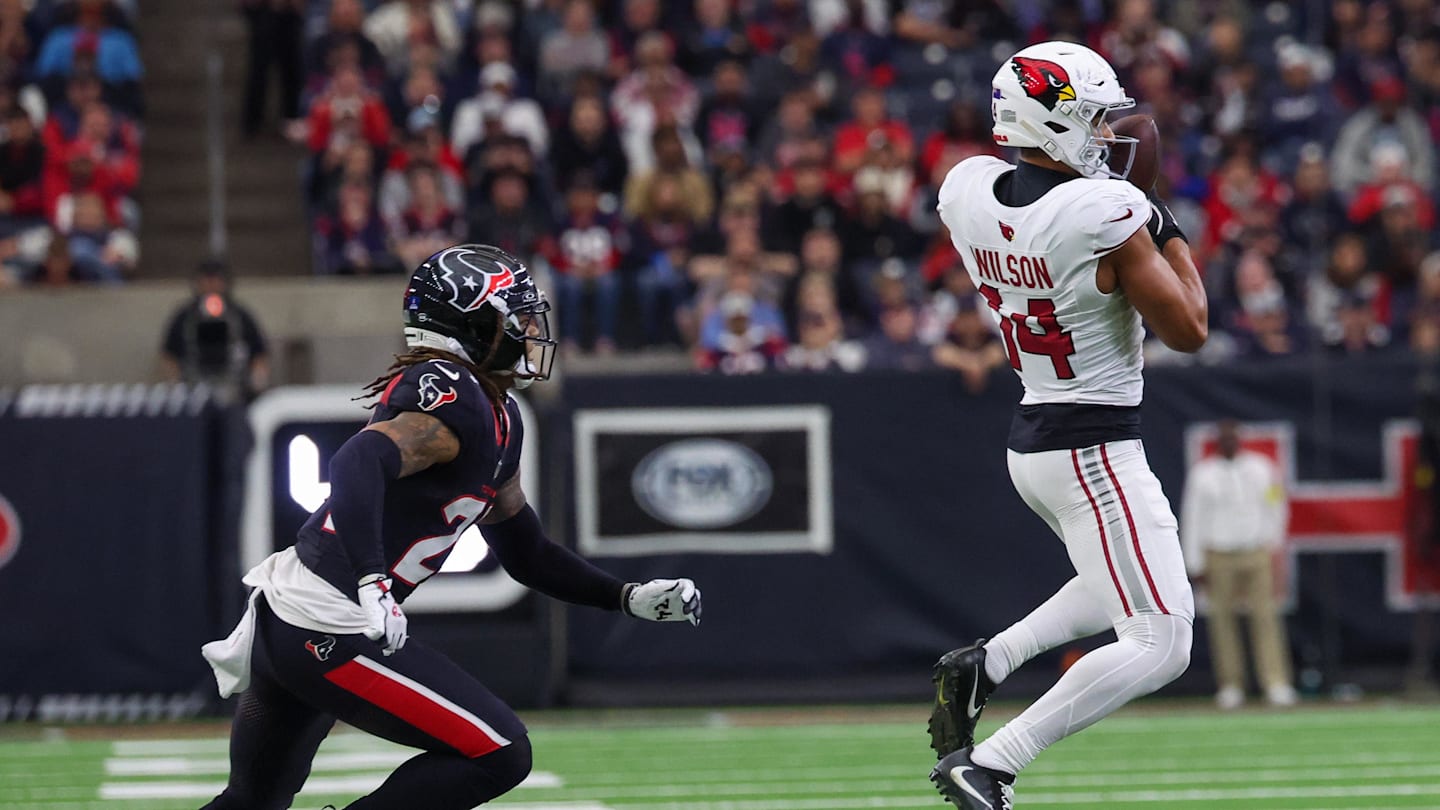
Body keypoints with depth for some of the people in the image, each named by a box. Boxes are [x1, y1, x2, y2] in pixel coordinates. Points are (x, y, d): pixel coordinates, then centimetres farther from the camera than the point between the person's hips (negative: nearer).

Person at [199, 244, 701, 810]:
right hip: (329, 633, -10)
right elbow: (360, 463, -34)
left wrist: (630, 598, 15)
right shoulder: (453, 396, -16)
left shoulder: (499, 419, 15)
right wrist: (372, 583, -45)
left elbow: (524, 551, 24)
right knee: (499, 754, -9)